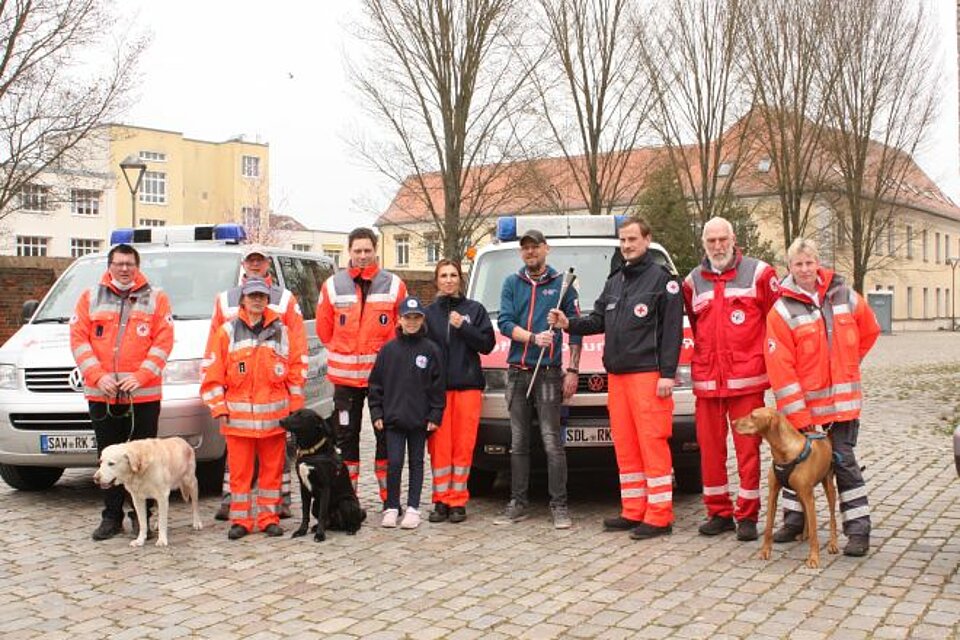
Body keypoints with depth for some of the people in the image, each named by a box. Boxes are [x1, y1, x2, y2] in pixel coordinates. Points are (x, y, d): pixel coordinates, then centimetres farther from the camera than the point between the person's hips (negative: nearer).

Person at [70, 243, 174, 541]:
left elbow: (163, 341, -2)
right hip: (101, 395, 2)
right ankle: (111, 517, 18)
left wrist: (141, 376, -13)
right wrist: (98, 376, -10)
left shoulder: (155, 298, 5)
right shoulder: (90, 298, 11)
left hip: (144, 395, -2)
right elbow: (79, 339, 3)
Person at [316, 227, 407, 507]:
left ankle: (389, 498, 13)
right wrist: (343, 352, 11)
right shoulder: (333, 286, 3)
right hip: (345, 376, 1)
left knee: (386, 435, 4)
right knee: (346, 436, 7)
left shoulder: (393, 285, 0)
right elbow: (324, 329, 12)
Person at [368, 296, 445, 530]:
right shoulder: (388, 349, 4)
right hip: (393, 418, 1)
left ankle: (413, 508, 15)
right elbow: (376, 384, 7)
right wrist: (376, 413, 2)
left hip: (419, 419, 0)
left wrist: (435, 415, -4)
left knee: (416, 463, 8)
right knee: (394, 463, -1)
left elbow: (437, 386, 1)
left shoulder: (431, 349, 0)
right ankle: (391, 508, 12)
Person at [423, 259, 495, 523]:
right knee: (439, 445, -1)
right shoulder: (429, 312, 11)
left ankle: (458, 500, 6)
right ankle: (441, 500, 7)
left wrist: (463, 327, -10)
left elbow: (488, 343, 2)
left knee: (463, 445, -1)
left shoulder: (475, 309, 8)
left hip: (468, 385, -1)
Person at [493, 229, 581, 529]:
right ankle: (517, 504, 16)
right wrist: (534, 338, -16)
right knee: (518, 443, 9)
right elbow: (505, 322, 0)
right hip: (517, 371, 3)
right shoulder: (512, 283, 11)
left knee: (552, 442, -7)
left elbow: (575, 329, 5)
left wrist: (572, 370, -2)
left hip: (548, 372, -3)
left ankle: (559, 506, -1)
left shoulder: (561, 283, 5)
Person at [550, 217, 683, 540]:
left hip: (648, 375, -7)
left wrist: (667, 374, -14)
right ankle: (633, 512, 17)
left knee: (653, 444, -7)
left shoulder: (661, 278, -2)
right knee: (624, 446, 9)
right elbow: (598, 321, 20)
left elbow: (672, 329, -8)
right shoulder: (614, 282, 20)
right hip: (617, 375, 8)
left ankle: (659, 517, -3)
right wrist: (569, 324, 1)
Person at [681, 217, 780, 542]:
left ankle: (747, 515, 10)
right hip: (706, 380, 3)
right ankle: (718, 512, 18)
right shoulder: (693, 281, 12)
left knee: (748, 448, 0)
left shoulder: (758, 273, 1)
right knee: (710, 448, 7)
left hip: (747, 379, -3)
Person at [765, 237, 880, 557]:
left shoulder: (844, 296, 1)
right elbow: (780, 368, -13)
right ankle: (794, 521, 26)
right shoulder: (782, 310, -8)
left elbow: (869, 330, 20)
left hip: (842, 401, 1)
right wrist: (797, 415, -17)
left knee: (844, 461, 0)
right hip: (801, 402, 0)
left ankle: (859, 529, 6)